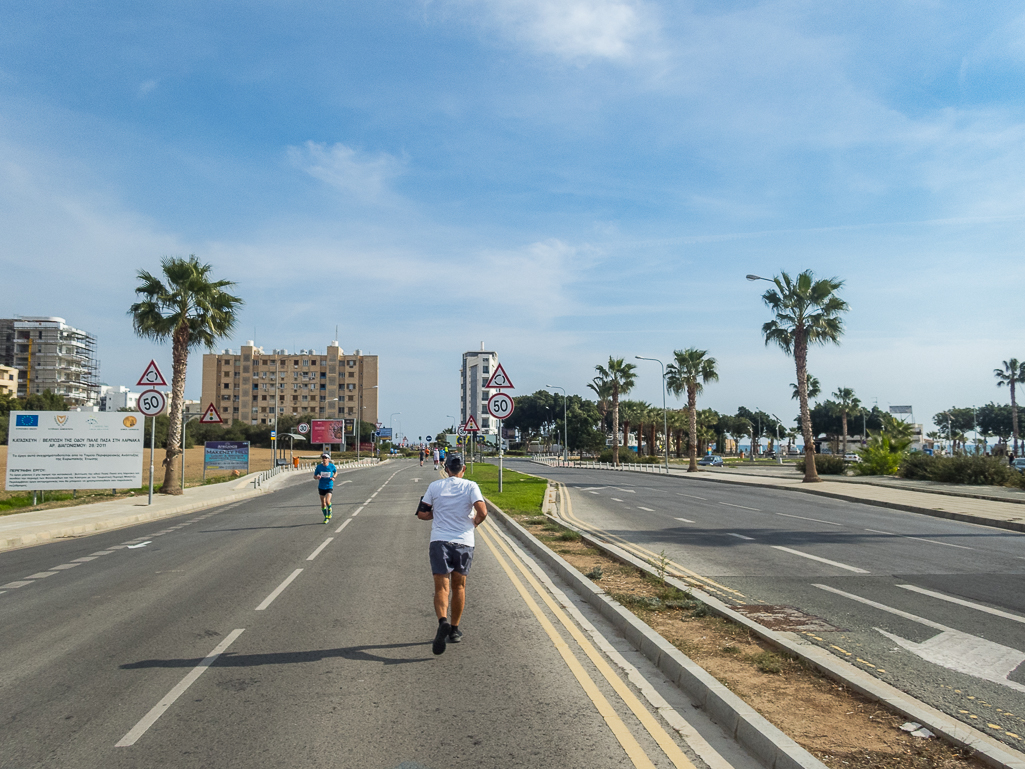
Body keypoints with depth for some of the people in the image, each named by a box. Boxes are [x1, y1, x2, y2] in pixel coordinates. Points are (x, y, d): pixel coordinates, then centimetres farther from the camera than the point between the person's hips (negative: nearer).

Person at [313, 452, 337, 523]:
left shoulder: (332, 466, -8)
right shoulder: (319, 467, -6)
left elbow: (335, 472, 13)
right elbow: (314, 476, 4)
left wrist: (333, 477, -6)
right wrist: (317, 477, -19)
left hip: (329, 487, -2)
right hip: (321, 487, 2)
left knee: (327, 501, -21)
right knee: (323, 504, 9)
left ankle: (330, 511, 11)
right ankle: (326, 517, 28)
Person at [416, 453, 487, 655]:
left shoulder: (435, 486, 4)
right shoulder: (470, 486, -1)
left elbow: (421, 514, 7)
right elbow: (482, 512, -13)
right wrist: (475, 522, 8)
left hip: (439, 541, 0)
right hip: (464, 542, 1)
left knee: (441, 587, -4)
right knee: (459, 586, 17)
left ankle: (443, 622, -30)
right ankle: (454, 630, 25)